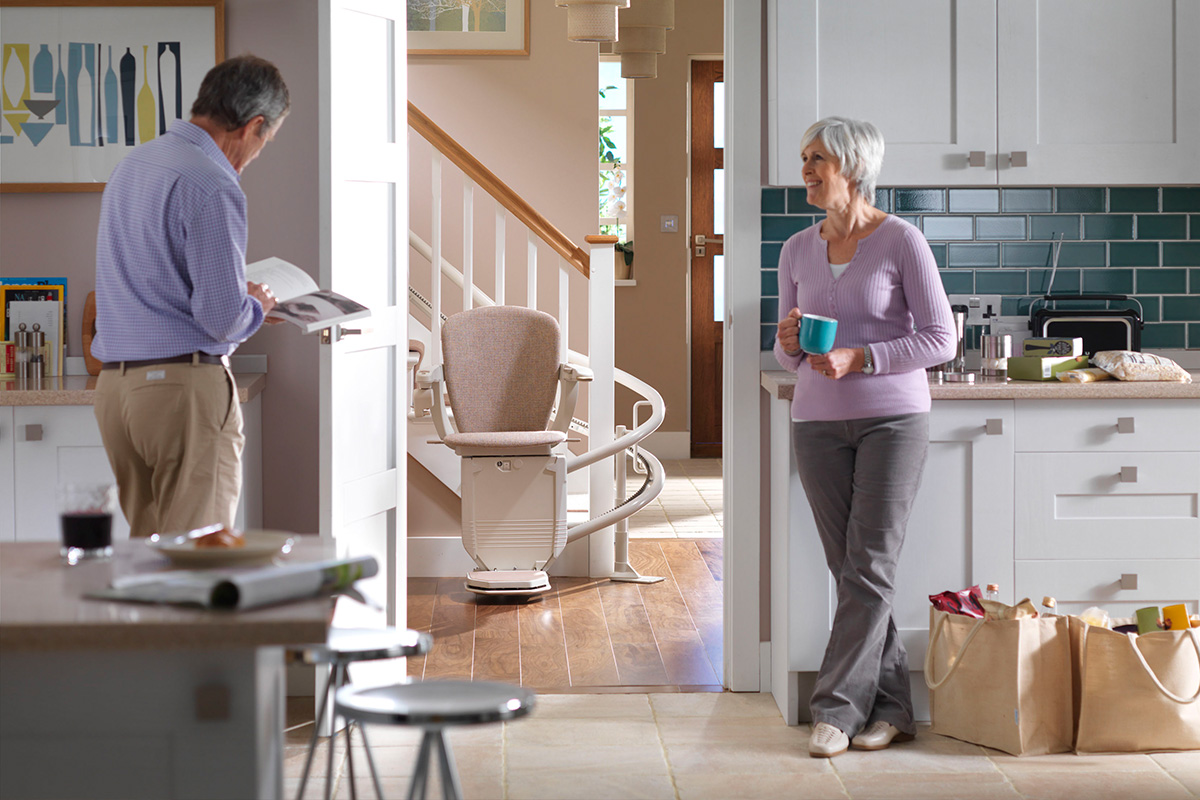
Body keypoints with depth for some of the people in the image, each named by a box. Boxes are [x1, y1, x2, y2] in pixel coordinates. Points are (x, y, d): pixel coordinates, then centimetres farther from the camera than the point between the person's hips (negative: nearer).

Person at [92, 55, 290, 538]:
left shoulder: (131, 164, 14)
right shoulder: (212, 188, -15)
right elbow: (221, 317, -18)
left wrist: (237, 293, 23)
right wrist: (256, 307, 4)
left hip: (113, 384, 9)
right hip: (185, 387, -9)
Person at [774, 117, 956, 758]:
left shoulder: (901, 241, -6)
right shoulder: (797, 250, 9)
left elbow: (940, 340, -8)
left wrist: (860, 358, -17)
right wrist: (788, 342, -8)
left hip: (892, 417, -5)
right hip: (819, 422, 5)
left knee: (868, 568, -7)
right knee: (851, 571, 4)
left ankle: (838, 708, -2)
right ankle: (891, 706, 13)